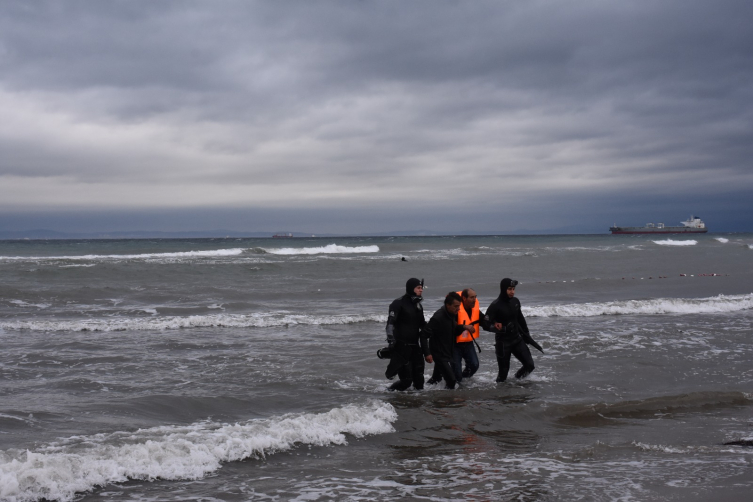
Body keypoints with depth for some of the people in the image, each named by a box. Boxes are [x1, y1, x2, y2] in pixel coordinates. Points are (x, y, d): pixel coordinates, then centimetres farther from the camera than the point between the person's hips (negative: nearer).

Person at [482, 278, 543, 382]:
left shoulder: (515, 301, 3)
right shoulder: (495, 305, -16)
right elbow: (485, 325, -17)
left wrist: (526, 334, 20)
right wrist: (496, 328, -33)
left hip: (517, 339, 6)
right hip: (502, 342, -6)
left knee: (530, 365, 2)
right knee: (504, 371, 0)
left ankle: (517, 379, 28)